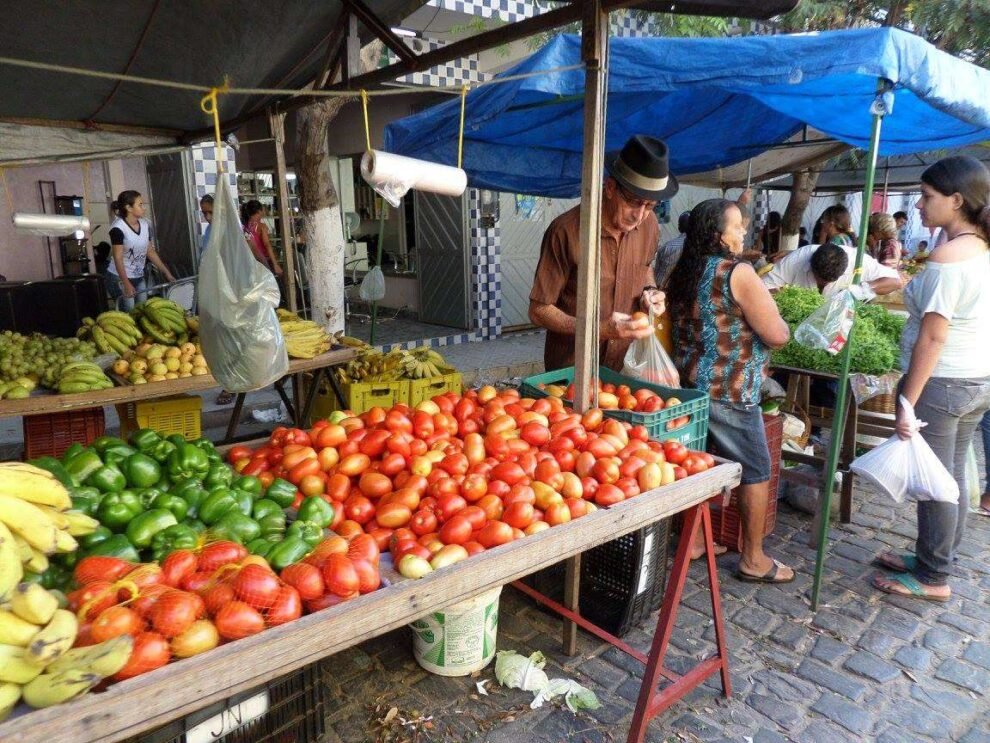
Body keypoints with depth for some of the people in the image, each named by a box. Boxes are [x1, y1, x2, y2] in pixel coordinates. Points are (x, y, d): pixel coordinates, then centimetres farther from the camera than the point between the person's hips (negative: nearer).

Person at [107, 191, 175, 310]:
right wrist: (126, 284, -25)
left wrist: (166, 272, 7)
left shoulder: (145, 224, 2)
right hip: (121, 277, -7)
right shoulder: (118, 228, -18)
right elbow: (118, 258, -19)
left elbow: (151, 252, 9)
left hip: (139, 277, 7)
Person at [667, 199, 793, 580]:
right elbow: (778, 335, -16)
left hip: (689, 384, 8)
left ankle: (693, 539, 28)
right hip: (728, 392, -8)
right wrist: (771, 314, 5)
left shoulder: (683, 272, 7)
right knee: (756, 472, 6)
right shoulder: (738, 273, -16)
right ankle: (753, 559, 17)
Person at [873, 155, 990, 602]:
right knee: (951, 478, 17)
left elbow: (933, 336, -21)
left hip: (940, 382, -9)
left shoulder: (948, 257, -19)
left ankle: (933, 579, 17)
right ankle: (934, 560, 32)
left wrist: (908, 402, -18)